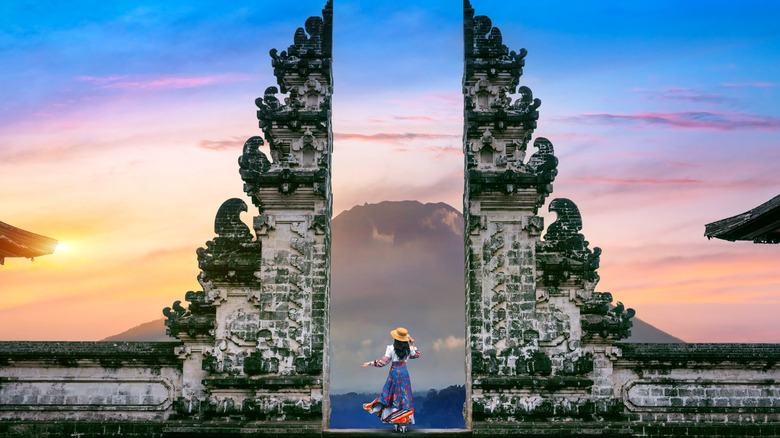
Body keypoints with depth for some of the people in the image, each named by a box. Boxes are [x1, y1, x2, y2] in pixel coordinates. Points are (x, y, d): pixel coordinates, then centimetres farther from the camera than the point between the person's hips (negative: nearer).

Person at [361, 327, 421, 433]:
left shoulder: (391, 348, -10)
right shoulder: (409, 348, 0)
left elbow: (383, 361, -11)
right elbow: (416, 355, 19)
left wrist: (370, 363, -2)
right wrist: (412, 344, 20)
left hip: (394, 372, -2)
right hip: (404, 372, 2)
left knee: (394, 396, 7)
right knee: (404, 396, 6)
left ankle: (395, 423, 5)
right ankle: (403, 423, 2)